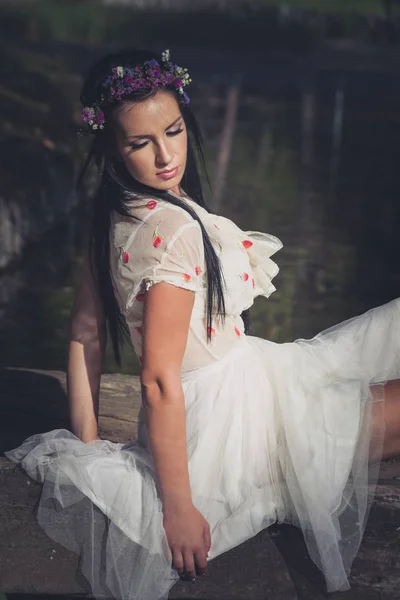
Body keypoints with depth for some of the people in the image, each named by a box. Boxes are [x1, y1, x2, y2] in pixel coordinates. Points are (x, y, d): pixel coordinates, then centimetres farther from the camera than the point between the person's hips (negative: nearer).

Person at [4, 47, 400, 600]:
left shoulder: (114, 216, -1)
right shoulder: (176, 227, -28)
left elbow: (85, 329, 6)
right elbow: (160, 382, -27)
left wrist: (87, 445, 12)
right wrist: (178, 509, -23)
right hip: (229, 420, -9)